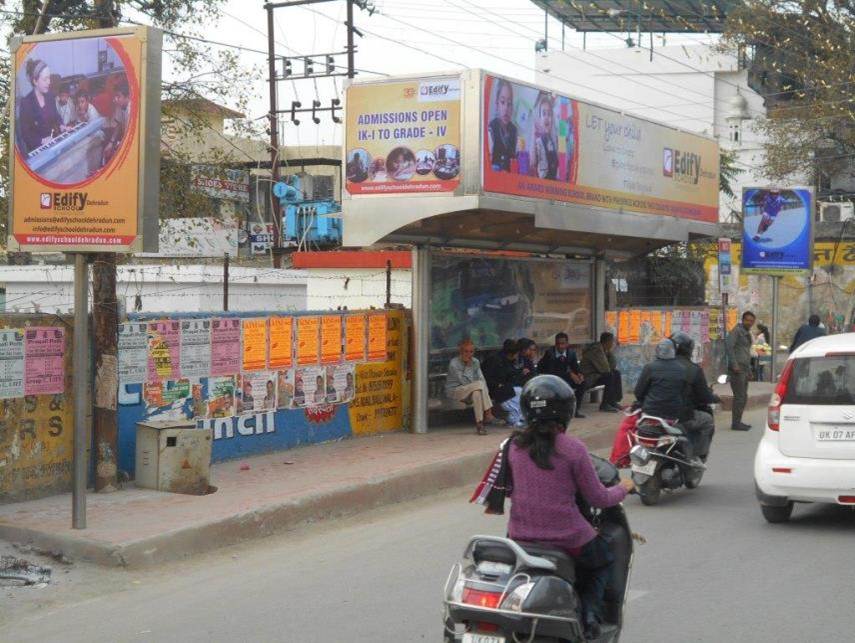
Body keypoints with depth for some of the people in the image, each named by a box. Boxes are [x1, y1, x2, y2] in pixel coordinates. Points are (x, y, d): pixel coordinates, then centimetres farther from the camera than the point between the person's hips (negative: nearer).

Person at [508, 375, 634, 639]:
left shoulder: (514, 445, -2)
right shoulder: (572, 448, -13)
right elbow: (598, 499, -7)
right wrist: (623, 488, 14)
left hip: (520, 535, 4)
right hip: (567, 536, -4)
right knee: (604, 561, 27)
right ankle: (590, 611, 6)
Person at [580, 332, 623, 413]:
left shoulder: (604, 349, 8)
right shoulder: (595, 350, -23)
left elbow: (613, 365, 7)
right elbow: (604, 369, -27)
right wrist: (610, 371, -6)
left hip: (596, 374, 11)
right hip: (588, 378, -11)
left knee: (617, 373, 7)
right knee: (610, 377, -25)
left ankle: (613, 401, 8)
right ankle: (604, 405, -18)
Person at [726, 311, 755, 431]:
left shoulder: (747, 333, 19)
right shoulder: (737, 331, -10)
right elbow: (728, 346, -19)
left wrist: (748, 367, 20)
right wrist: (734, 365, -22)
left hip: (744, 369, 10)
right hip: (737, 369, -10)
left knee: (743, 397, 12)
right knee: (739, 396, -10)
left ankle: (738, 422, 19)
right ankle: (735, 423, -7)